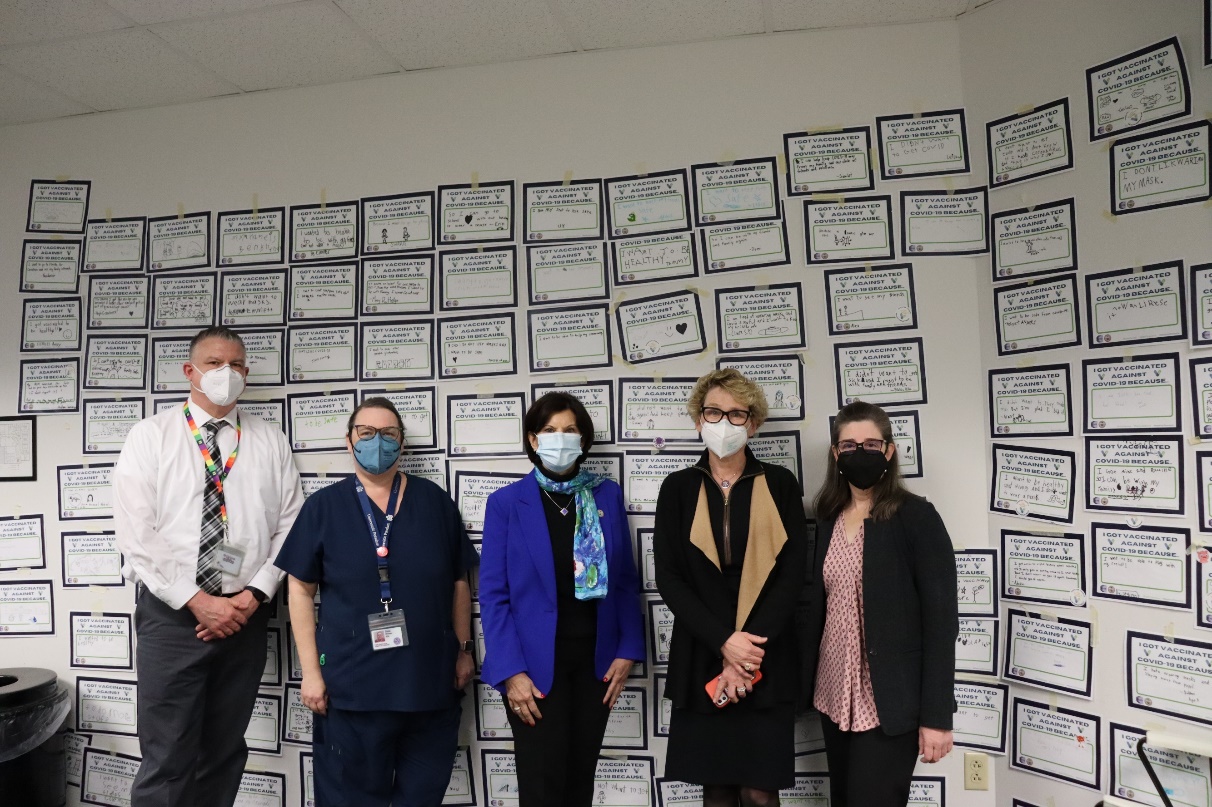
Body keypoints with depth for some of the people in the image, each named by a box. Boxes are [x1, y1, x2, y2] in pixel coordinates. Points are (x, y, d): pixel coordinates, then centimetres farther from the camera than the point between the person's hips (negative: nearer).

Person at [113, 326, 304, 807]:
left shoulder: (271, 442, 6)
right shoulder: (151, 436, -1)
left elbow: (290, 526, 3)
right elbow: (136, 533, -8)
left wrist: (255, 594, -9)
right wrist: (198, 602, -13)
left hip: (245, 614, 3)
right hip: (172, 612, -2)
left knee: (225, 753, 14)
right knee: (168, 759, -1)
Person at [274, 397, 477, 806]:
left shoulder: (435, 501, 3)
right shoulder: (324, 506, -1)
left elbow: (459, 581, 8)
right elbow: (300, 589, -1)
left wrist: (463, 649, 7)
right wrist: (311, 671, -5)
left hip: (431, 681, 2)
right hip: (351, 685, -1)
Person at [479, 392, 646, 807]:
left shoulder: (608, 496, 4)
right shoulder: (506, 503, -4)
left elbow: (626, 581, 6)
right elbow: (493, 593, -7)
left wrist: (628, 649, -2)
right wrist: (510, 670, -14)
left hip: (595, 660, 3)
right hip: (536, 664, -3)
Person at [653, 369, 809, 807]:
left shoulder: (780, 484, 2)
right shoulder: (678, 487, 4)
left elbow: (792, 574, -4)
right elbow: (669, 578, -2)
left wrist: (748, 650, -12)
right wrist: (724, 642, -13)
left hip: (767, 661, -1)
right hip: (701, 659, 1)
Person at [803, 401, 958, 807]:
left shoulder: (916, 517, -10)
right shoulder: (828, 518, 7)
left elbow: (940, 619, -12)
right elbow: (818, 607, 10)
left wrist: (936, 715, -15)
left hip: (889, 702, -5)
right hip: (835, 697, 6)